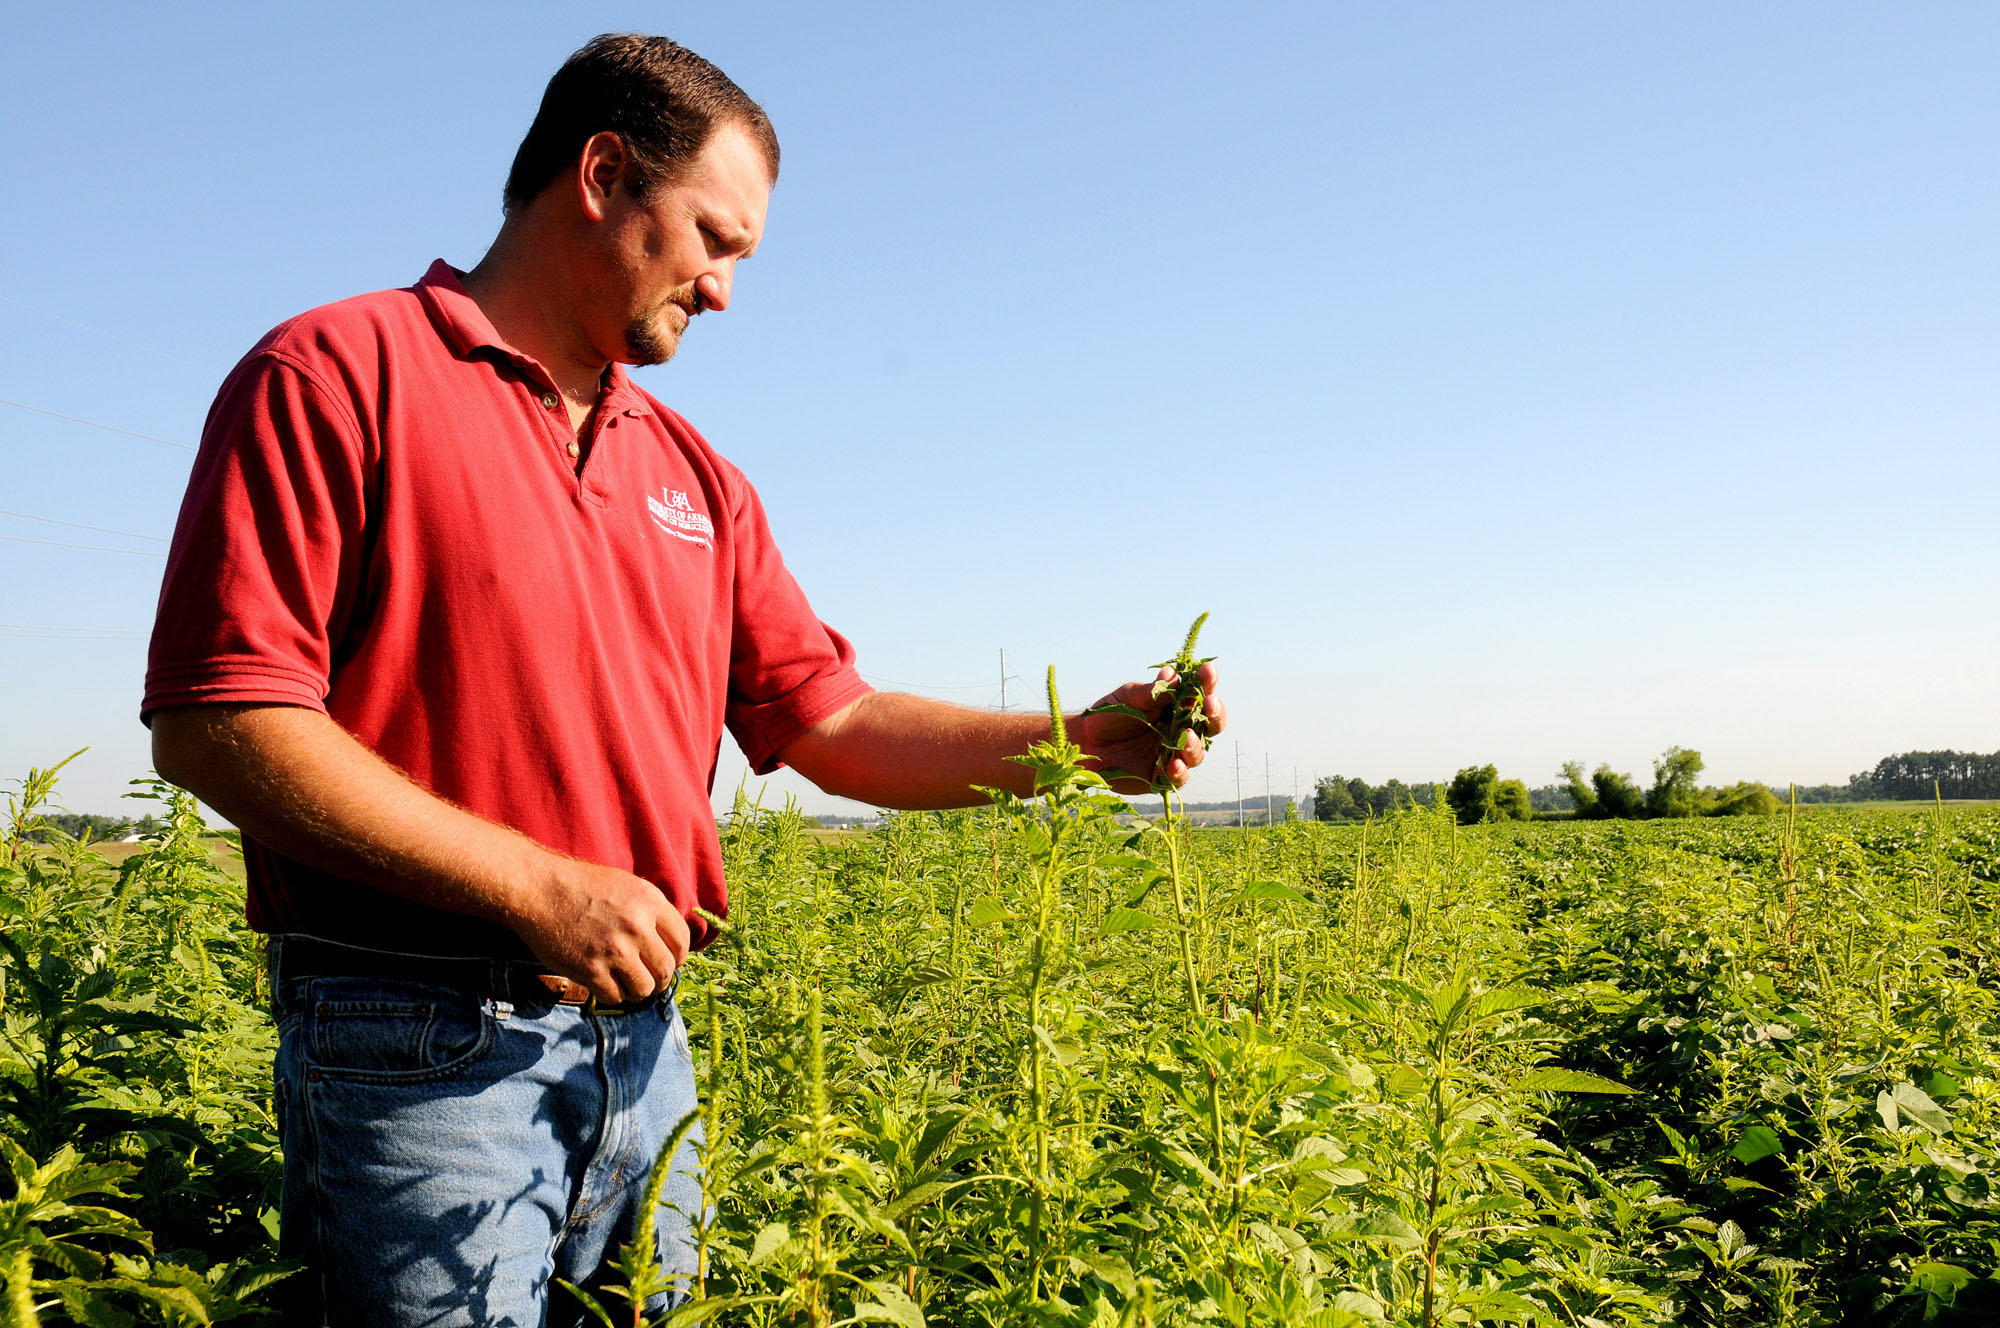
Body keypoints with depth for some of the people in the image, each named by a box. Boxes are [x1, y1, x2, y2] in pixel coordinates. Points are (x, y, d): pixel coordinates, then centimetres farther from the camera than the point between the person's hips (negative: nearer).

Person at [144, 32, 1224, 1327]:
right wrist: (538, 886, -18)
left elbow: (830, 721, 14)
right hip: (419, 1051, -6)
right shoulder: (338, 377, -6)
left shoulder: (694, 478, 15)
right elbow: (214, 722, -14)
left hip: (642, 1047, 7)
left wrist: (1084, 741, 2)